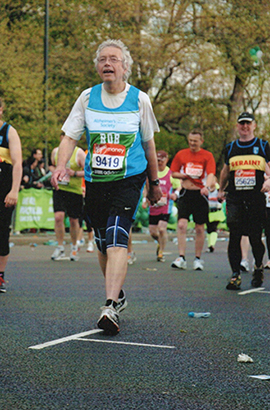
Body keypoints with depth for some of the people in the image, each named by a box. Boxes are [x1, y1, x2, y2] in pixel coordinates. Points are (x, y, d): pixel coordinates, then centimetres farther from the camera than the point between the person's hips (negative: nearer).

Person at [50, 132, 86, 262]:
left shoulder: (79, 153, -7)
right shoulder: (55, 151, 6)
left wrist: (74, 173, -20)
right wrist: (54, 170, 2)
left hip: (75, 190, -2)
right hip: (59, 189, 2)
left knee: (74, 220, 7)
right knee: (58, 217, -14)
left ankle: (74, 247, 29)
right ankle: (60, 248, 0)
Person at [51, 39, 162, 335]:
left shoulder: (139, 99, 1)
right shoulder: (88, 97, 5)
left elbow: (148, 144, 11)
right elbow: (70, 136, 4)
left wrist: (154, 182, 16)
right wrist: (61, 165, -15)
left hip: (129, 180, -3)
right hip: (95, 180, 3)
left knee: (117, 239, -20)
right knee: (103, 243, 11)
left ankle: (110, 307, -28)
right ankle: (118, 294, 34)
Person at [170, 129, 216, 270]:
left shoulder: (207, 156, 1)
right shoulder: (181, 154, 7)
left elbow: (211, 174, -11)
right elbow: (173, 173, 13)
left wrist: (207, 187, -30)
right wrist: (186, 176, -6)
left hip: (200, 194, -1)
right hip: (185, 193, 1)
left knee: (199, 228, 4)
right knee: (181, 225, -12)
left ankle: (197, 259, 16)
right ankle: (181, 258, -11)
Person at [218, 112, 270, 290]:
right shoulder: (230, 148, 15)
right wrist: (221, 189, 32)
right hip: (235, 198, 2)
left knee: (255, 237, 1)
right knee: (235, 235, -8)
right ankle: (235, 274, -5)